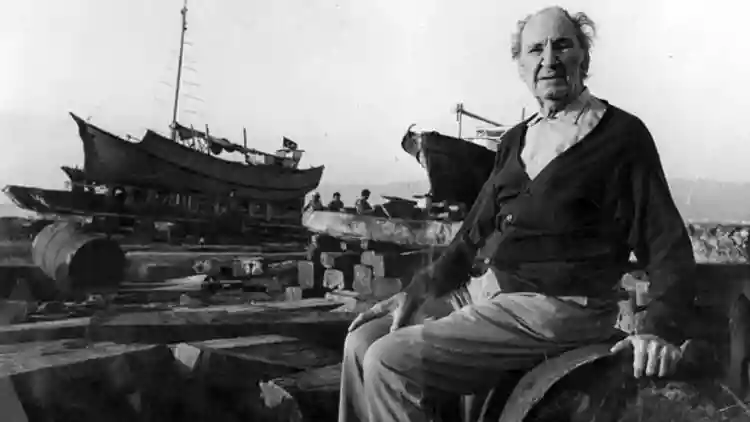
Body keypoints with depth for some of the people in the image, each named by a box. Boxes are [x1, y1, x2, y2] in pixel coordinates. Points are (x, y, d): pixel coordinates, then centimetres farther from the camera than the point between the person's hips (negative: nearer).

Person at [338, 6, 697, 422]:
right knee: (363, 341, -3)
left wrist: (661, 327, -23)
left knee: (389, 362, -19)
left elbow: (667, 245, -7)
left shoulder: (622, 135, -4)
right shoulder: (516, 139, 15)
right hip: (483, 290, 7)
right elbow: (475, 235, 16)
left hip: (556, 308, -7)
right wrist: (416, 291, 7)